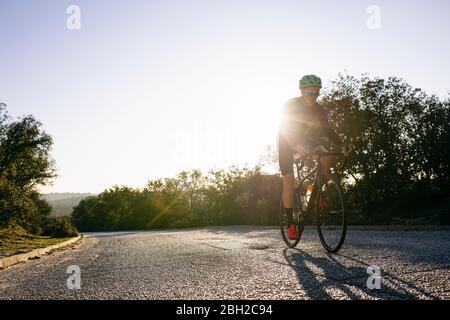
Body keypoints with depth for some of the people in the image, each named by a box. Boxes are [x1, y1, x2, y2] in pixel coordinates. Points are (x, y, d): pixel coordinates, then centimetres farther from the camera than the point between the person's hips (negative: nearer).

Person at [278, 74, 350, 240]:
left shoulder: (318, 109, -12)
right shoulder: (290, 105, -25)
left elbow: (327, 130, -13)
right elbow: (286, 131, -34)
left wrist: (342, 146, -29)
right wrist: (297, 146, -52)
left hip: (304, 140, 4)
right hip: (286, 142, -4)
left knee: (326, 155, -25)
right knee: (289, 181, -13)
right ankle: (291, 224, -8)